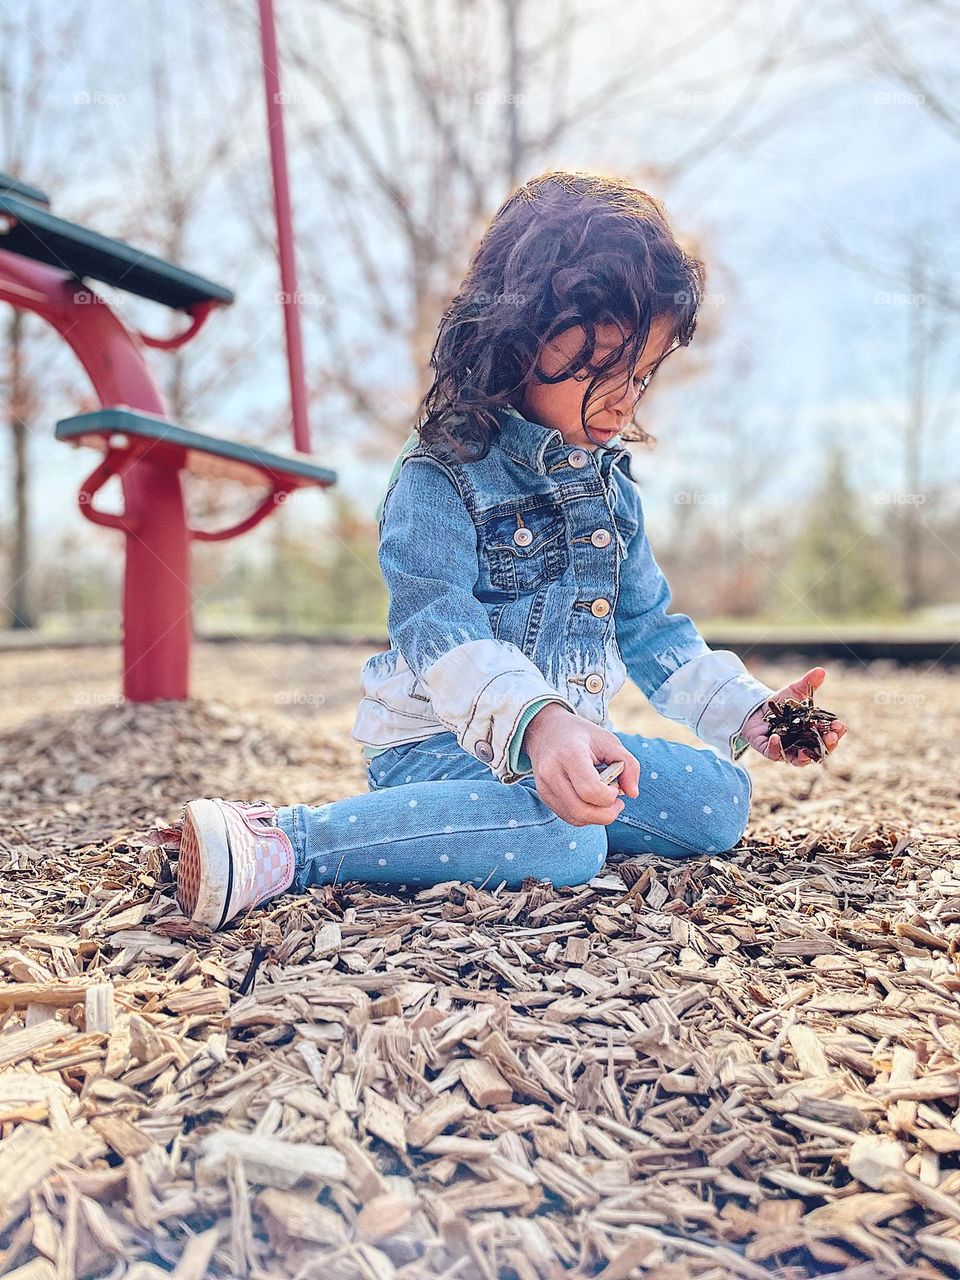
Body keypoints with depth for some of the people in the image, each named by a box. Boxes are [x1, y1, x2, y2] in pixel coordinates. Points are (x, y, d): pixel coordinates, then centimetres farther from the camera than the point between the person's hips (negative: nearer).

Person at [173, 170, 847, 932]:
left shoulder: (611, 482, 10)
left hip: (568, 737, 8)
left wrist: (745, 711, 3)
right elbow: (441, 636, -28)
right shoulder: (441, 479, -15)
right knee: (566, 838, -35)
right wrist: (533, 721, -48)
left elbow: (648, 626, 15)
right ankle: (283, 846, -30)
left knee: (720, 803, 1)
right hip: (440, 744, -8)